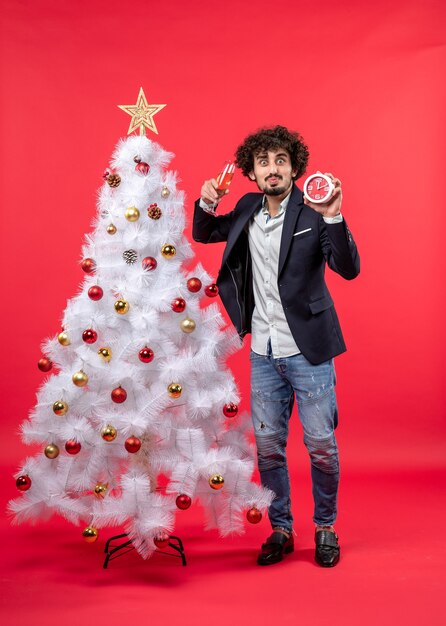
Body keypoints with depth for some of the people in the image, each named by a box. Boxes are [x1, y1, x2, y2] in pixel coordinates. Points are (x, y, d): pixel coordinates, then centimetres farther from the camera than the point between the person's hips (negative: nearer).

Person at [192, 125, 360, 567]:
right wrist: (206, 203, 1)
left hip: (307, 349, -4)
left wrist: (332, 217, -32)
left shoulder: (312, 213, -10)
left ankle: (325, 527, 27)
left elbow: (348, 269, -19)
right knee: (267, 445, 11)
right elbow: (203, 234, 21)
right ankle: (280, 530, 28)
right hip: (263, 352, 5)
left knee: (321, 444, 4)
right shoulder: (247, 212, 5)